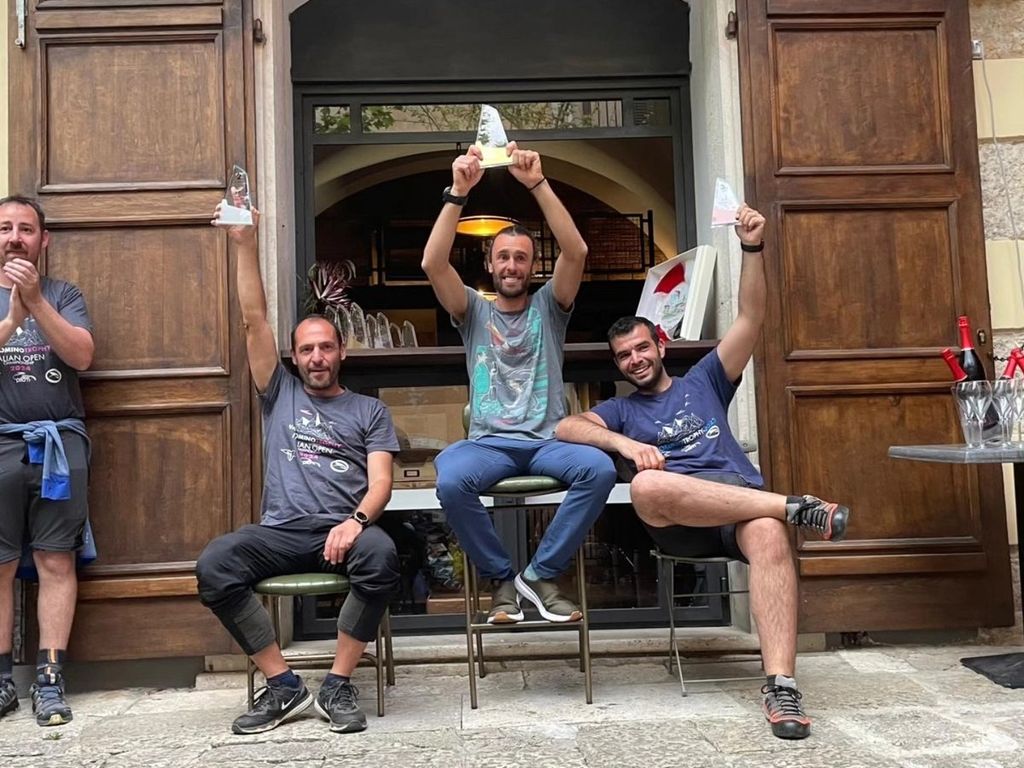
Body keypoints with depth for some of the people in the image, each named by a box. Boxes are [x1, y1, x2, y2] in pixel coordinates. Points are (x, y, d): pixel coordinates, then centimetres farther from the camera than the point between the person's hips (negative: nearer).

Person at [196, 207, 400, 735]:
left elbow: (381, 482, 4)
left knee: (381, 555, -36)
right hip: (282, 532, 2)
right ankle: (283, 685, -15)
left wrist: (356, 520, -19)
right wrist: (245, 244, 5)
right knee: (213, 565, -28)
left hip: (343, 530, -1)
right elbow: (254, 321, 12)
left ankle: (338, 685, -18)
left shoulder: (369, 410, 17)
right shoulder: (279, 394, 21)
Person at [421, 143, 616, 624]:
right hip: (488, 441, 0)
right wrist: (458, 192, -13)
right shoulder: (473, 309, 13)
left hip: (547, 440, 1)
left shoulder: (548, 305, 13)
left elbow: (576, 251, -5)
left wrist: (537, 184, -13)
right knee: (450, 481, -34)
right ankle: (501, 578, -11)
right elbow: (433, 264, -5)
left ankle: (541, 573, -14)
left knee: (600, 469, -32)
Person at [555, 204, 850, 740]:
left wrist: (752, 249, 4)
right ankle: (794, 506, -30)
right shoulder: (620, 410, 25)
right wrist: (624, 443, -13)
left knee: (769, 536, -37)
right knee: (646, 486, -37)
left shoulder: (704, 381, 27)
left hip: (742, 500, 1)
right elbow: (565, 427, 4)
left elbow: (751, 318, 16)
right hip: (677, 521, 0)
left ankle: (780, 686, -43)